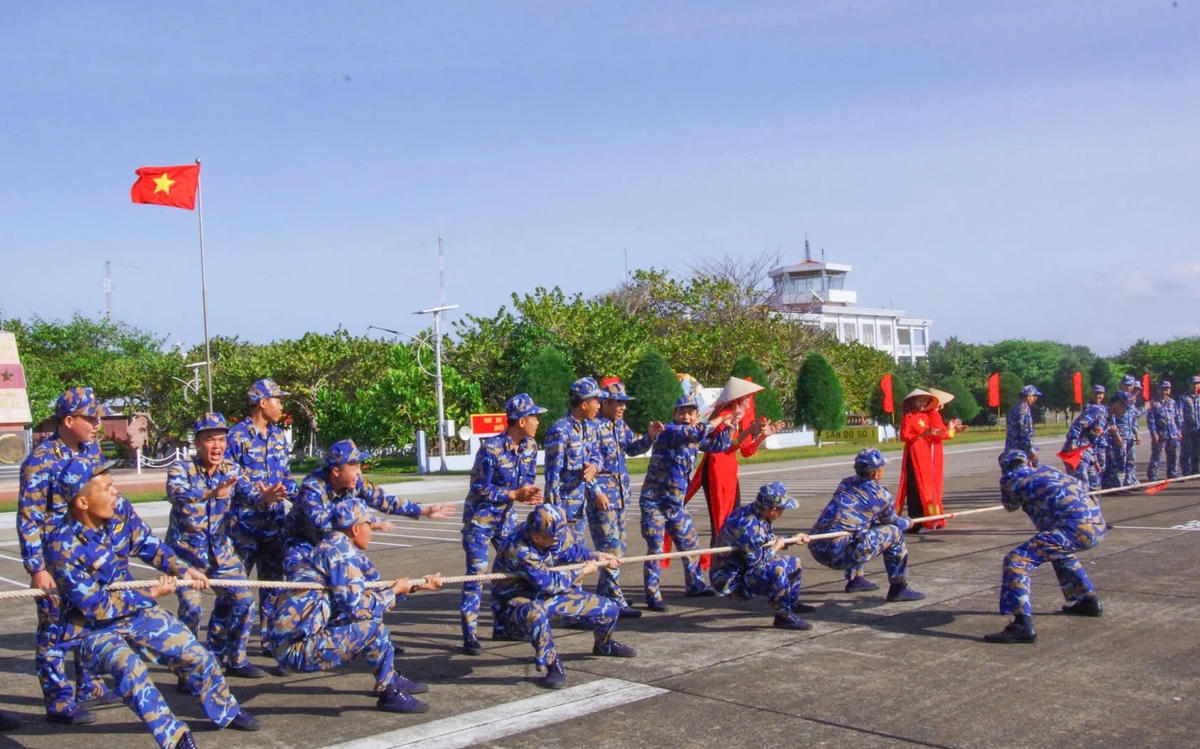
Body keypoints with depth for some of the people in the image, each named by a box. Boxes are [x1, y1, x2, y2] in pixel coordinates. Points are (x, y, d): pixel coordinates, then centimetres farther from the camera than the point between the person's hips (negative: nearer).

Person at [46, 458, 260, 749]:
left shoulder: (120, 509, -12)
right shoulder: (63, 547, -28)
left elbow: (147, 544, 7)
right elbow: (97, 607, -22)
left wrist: (183, 568, -5)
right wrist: (152, 594, -17)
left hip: (135, 608, 6)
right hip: (96, 628, -5)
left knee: (197, 656, 1)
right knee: (131, 669, -35)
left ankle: (227, 712, 28)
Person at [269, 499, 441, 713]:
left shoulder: (344, 550, 13)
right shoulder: (340, 550, -14)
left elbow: (372, 593, 24)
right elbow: (355, 605, -20)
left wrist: (417, 585, 28)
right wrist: (394, 591, -4)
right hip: (297, 649, -10)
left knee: (372, 608, 17)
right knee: (372, 627, -16)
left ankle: (391, 679, 26)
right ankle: (388, 693, 2)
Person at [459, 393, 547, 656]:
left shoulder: (530, 447, -2)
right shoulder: (491, 448, -23)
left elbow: (528, 480, 6)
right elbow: (480, 489, -20)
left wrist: (529, 492, -17)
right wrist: (515, 495, -22)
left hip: (506, 516, 7)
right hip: (480, 517, -7)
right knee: (476, 573, -9)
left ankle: (502, 624, 23)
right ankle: (470, 636, -6)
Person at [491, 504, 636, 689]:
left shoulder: (554, 532, -12)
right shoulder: (518, 551, -34)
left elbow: (571, 548, 12)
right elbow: (549, 583, -27)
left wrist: (595, 556, 2)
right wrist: (582, 571, -16)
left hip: (552, 593, 7)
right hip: (520, 599, -7)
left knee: (610, 609, 6)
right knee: (535, 615, -46)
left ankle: (604, 645, 39)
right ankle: (553, 665, -25)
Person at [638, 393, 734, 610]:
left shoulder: (695, 439, 9)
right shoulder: (669, 431, -16)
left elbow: (719, 445, 21)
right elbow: (692, 433, -35)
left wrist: (727, 425, 5)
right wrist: (719, 420, -25)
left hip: (677, 503, 8)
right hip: (654, 502, -8)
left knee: (690, 544, 17)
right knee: (655, 549, -8)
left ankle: (695, 585, 34)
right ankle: (653, 596, -2)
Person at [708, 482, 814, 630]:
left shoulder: (758, 516, 0)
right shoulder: (747, 525, -32)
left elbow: (769, 540, 22)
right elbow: (756, 561, -28)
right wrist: (775, 548, -12)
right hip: (731, 580, -11)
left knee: (794, 563, 20)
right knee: (776, 571, -35)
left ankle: (793, 604, 43)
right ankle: (783, 616, -18)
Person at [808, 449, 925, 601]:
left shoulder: (846, 483, 18)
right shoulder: (881, 495, 1)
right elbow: (892, 522, 17)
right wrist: (907, 523, 41)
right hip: (839, 555, -7)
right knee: (894, 533, 7)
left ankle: (855, 580, 39)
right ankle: (898, 588, 10)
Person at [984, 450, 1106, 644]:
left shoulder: (1011, 479, 8)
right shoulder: (1046, 470, 26)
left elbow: (1010, 506, 25)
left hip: (1075, 526, -8)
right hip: (1098, 523, 8)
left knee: (1017, 560, -10)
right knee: (1059, 552, 38)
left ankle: (1022, 625, -21)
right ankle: (1088, 600, 46)